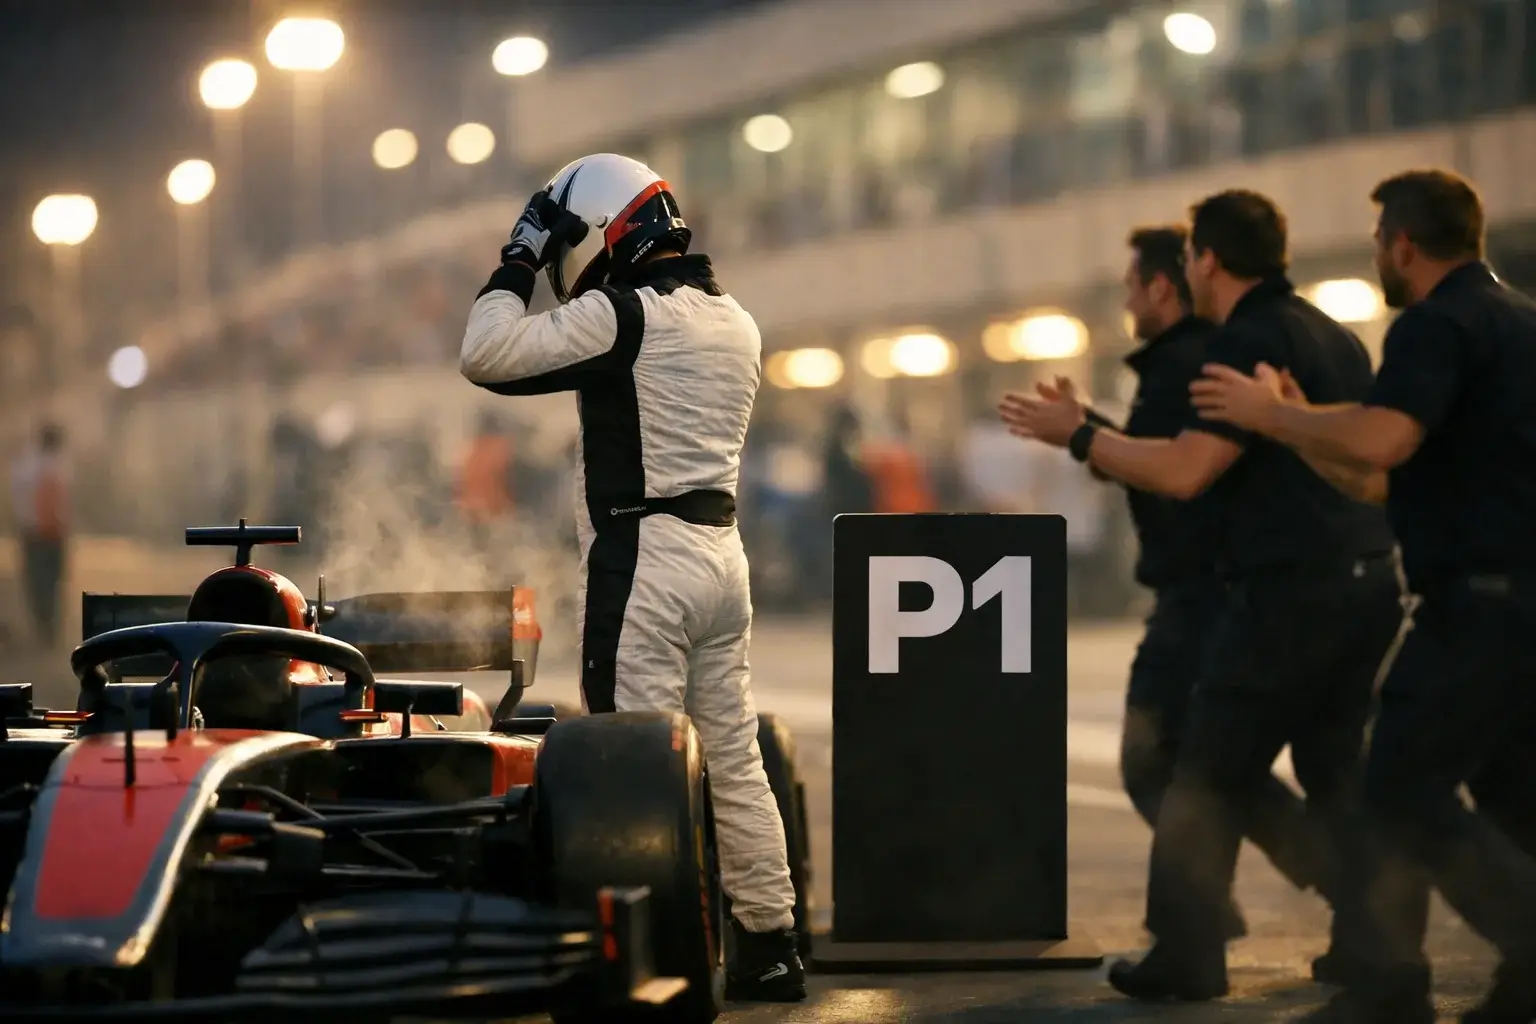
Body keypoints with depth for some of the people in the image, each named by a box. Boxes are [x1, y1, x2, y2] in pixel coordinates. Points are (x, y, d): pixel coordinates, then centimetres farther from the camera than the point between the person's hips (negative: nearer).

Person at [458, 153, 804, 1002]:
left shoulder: (626, 315, -14)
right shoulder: (734, 322, 13)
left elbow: (487, 356, -18)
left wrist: (519, 263, -5)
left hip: (643, 558, -9)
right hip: (720, 551, 9)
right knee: (734, 763, 12)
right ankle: (769, 948, 15)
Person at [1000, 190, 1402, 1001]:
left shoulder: (1247, 342, -11)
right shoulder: (1333, 338, 17)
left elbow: (1184, 471, -18)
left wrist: (1077, 434, -7)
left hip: (1287, 592, -9)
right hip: (1365, 582, 9)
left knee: (1206, 782, -2)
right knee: (1339, 775, 14)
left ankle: (1186, 957, -3)